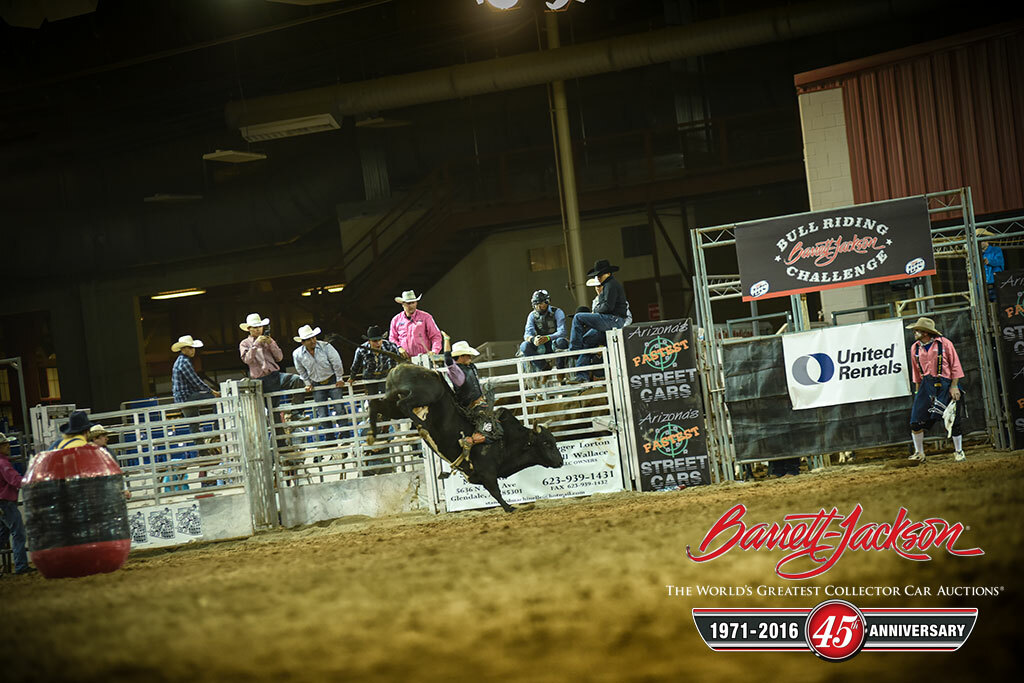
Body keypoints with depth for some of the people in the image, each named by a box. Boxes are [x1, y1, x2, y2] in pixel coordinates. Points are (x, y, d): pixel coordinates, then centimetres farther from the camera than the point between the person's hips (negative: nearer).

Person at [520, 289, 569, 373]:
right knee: (524, 346, -24)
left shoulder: (557, 312, -8)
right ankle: (543, 368, -13)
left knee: (561, 341, -38)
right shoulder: (532, 315, 3)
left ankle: (560, 368, -15)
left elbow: (562, 332, -21)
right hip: (542, 347, 3)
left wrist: (547, 338, -40)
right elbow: (527, 334, -9)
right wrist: (533, 339, -35)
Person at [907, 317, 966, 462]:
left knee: (953, 421, 0)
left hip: (945, 384, -4)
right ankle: (919, 453, 9)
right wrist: (918, 391, 14)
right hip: (926, 385, 4)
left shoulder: (944, 344, -5)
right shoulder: (915, 348, 9)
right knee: (916, 421, -5)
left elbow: (955, 366, -3)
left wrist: (954, 386, -10)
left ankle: (959, 452, 17)